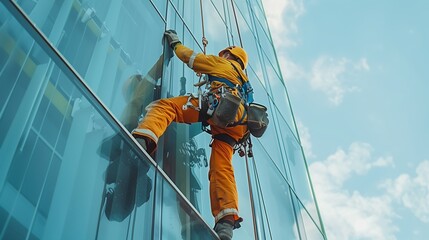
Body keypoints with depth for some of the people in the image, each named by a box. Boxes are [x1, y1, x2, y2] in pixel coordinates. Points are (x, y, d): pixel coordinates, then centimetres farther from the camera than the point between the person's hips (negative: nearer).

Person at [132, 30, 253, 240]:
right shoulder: (242, 80, 45)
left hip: (221, 105, -7)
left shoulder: (222, 64, 28)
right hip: (236, 122, 7)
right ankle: (226, 222, -22)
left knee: (164, 106, -16)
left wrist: (175, 43, 46)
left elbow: (189, 56, 29)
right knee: (221, 168, -5)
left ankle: (143, 139, -47)